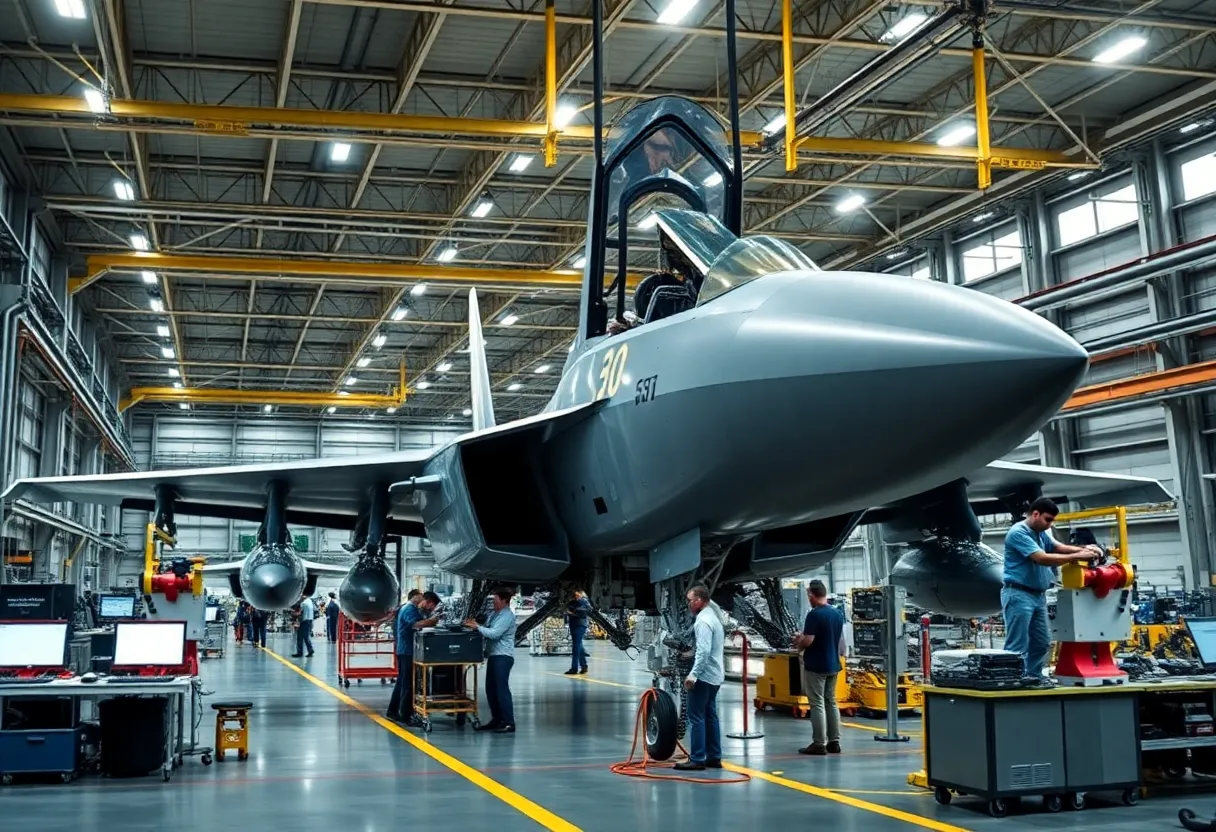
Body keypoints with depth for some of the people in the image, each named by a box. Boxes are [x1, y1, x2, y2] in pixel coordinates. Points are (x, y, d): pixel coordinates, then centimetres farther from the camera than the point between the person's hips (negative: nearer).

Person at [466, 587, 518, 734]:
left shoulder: (508, 615, -13)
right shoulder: (495, 613, 16)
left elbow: (494, 633, -21)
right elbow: (488, 631, 17)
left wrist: (477, 627, -15)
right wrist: (476, 625, 1)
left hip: (503, 657, -10)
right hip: (493, 655, 10)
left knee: (502, 689, -11)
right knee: (491, 689, 13)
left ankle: (509, 723, -8)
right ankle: (496, 719, 22)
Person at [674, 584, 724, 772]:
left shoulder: (703, 621, -17)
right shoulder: (713, 617, 15)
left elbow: (704, 652, -25)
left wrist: (693, 675, -26)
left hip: (704, 675, -10)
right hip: (714, 675, 10)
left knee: (696, 717, -6)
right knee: (710, 716, 13)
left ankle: (697, 759, -5)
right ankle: (714, 757, 15)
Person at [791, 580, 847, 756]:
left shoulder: (814, 615, -18)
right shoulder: (838, 614, 7)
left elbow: (808, 641, -23)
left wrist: (798, 643, 0)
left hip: (815, 666, -8)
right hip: (833, 664, 8)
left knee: (817, 704, -3)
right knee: (831, 702, 13)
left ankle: (819, 744, -1)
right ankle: (834, 742, 16)